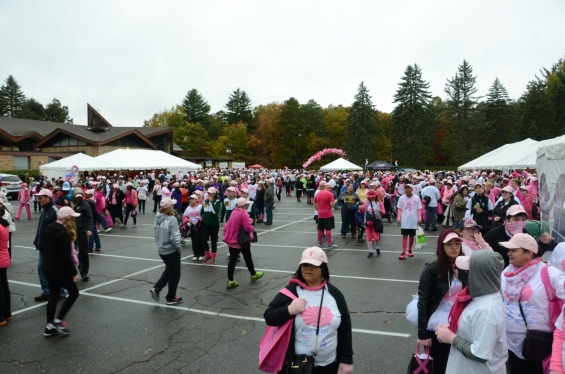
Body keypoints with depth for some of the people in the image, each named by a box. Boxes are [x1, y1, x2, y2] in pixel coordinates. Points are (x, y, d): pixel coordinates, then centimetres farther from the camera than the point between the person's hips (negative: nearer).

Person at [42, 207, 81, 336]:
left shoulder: (52, 228, 7)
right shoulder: (63, 233, -23)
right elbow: (65, 257, -24)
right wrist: (74, 272, -16)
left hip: (48, 268, 9)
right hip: (59, 270, -9)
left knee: (53, 296, 16)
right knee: (74, 293, 7)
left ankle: (50, 326, 22)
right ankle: (58, 320, 7)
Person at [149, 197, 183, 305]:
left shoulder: (158, 218, 0)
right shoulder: (172, 219, -22)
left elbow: (156, 234, 9)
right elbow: (174, 237, -24)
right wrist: (179, 248, -9)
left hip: (161, 249, 7)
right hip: (171, 250, -7)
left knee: (168, 271, 26)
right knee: (174, 274, 10)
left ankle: (156, 289, 16)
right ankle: (171, 298, 21)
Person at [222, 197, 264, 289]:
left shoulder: (234, 212, 8)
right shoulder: (244, 214, -19)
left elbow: (228, 225, 14)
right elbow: (248, 228, -23)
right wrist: (253, 228, -4)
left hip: (231, 239, 7)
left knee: (232, 260, 6)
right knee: (248, 258, 13)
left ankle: (230, 281, 7)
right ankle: (253, 275, 33)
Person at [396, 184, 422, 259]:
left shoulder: (416, 198, -4)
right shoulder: (401, 198, -2)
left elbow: (419, 209, 1)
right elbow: (399, 209, 3)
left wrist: (419, 219, -4)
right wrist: (398, 218, -1)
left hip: (413, 221, 0)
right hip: (404, 221, 0)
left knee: (412, 236, 12)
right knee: (404, 236, -1)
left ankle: (410, 250, 28)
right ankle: (404, 252, -1)